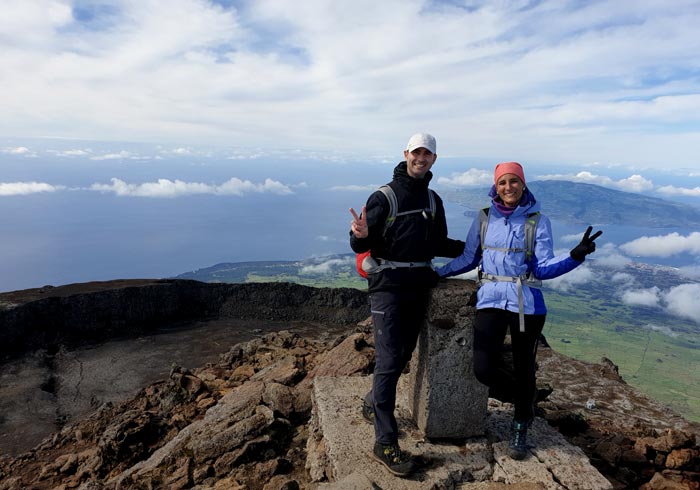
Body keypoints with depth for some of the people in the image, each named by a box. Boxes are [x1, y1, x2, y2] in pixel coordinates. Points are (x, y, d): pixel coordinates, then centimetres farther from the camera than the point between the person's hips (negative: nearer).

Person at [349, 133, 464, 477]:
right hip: (388, 286, -6)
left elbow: (439, 245, 20)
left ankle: (373, 404, 39)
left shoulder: (433, 200, 12)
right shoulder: (384, 197, -7)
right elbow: (360, 247, -11)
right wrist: (360, 235, -33)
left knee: (403, 354, 15)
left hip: (420, 286, 7)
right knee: (389, 360, -7)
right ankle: (385, 442, 2)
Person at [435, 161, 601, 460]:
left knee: (523, 368, 9)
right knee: (484, 369, -7)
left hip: (526, 303, -1)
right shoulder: (484, 219, 4)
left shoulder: (538, 221, -1)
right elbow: (468, 258, 14)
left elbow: (544, 268, -7)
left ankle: (520, 429, 36)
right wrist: (437, 273, 13)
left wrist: (576, 255, -23)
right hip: (491, 300, 2)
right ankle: (524, 398, 28)